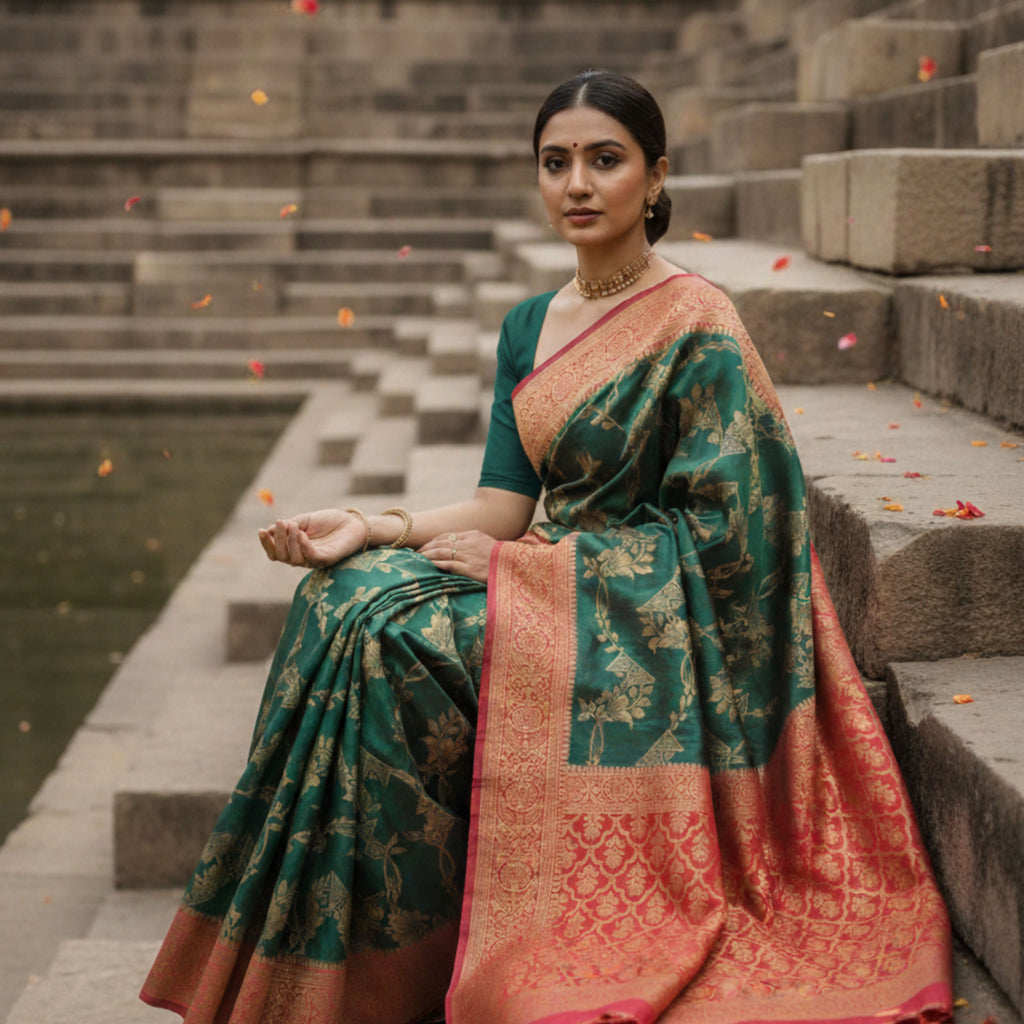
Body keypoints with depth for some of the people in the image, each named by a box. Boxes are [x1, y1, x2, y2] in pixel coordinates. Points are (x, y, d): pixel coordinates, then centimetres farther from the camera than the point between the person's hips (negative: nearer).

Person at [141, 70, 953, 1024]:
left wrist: (521, 564, -15)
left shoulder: (695, 329, -12)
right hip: (556, 587, 7)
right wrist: (370, 529, -11)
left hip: (653, 631, -7)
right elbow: (505, 504, 6)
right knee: (346, 594, -15)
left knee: (389, 632, -24)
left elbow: (716, 533, -16)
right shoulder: (530, 326, 11)